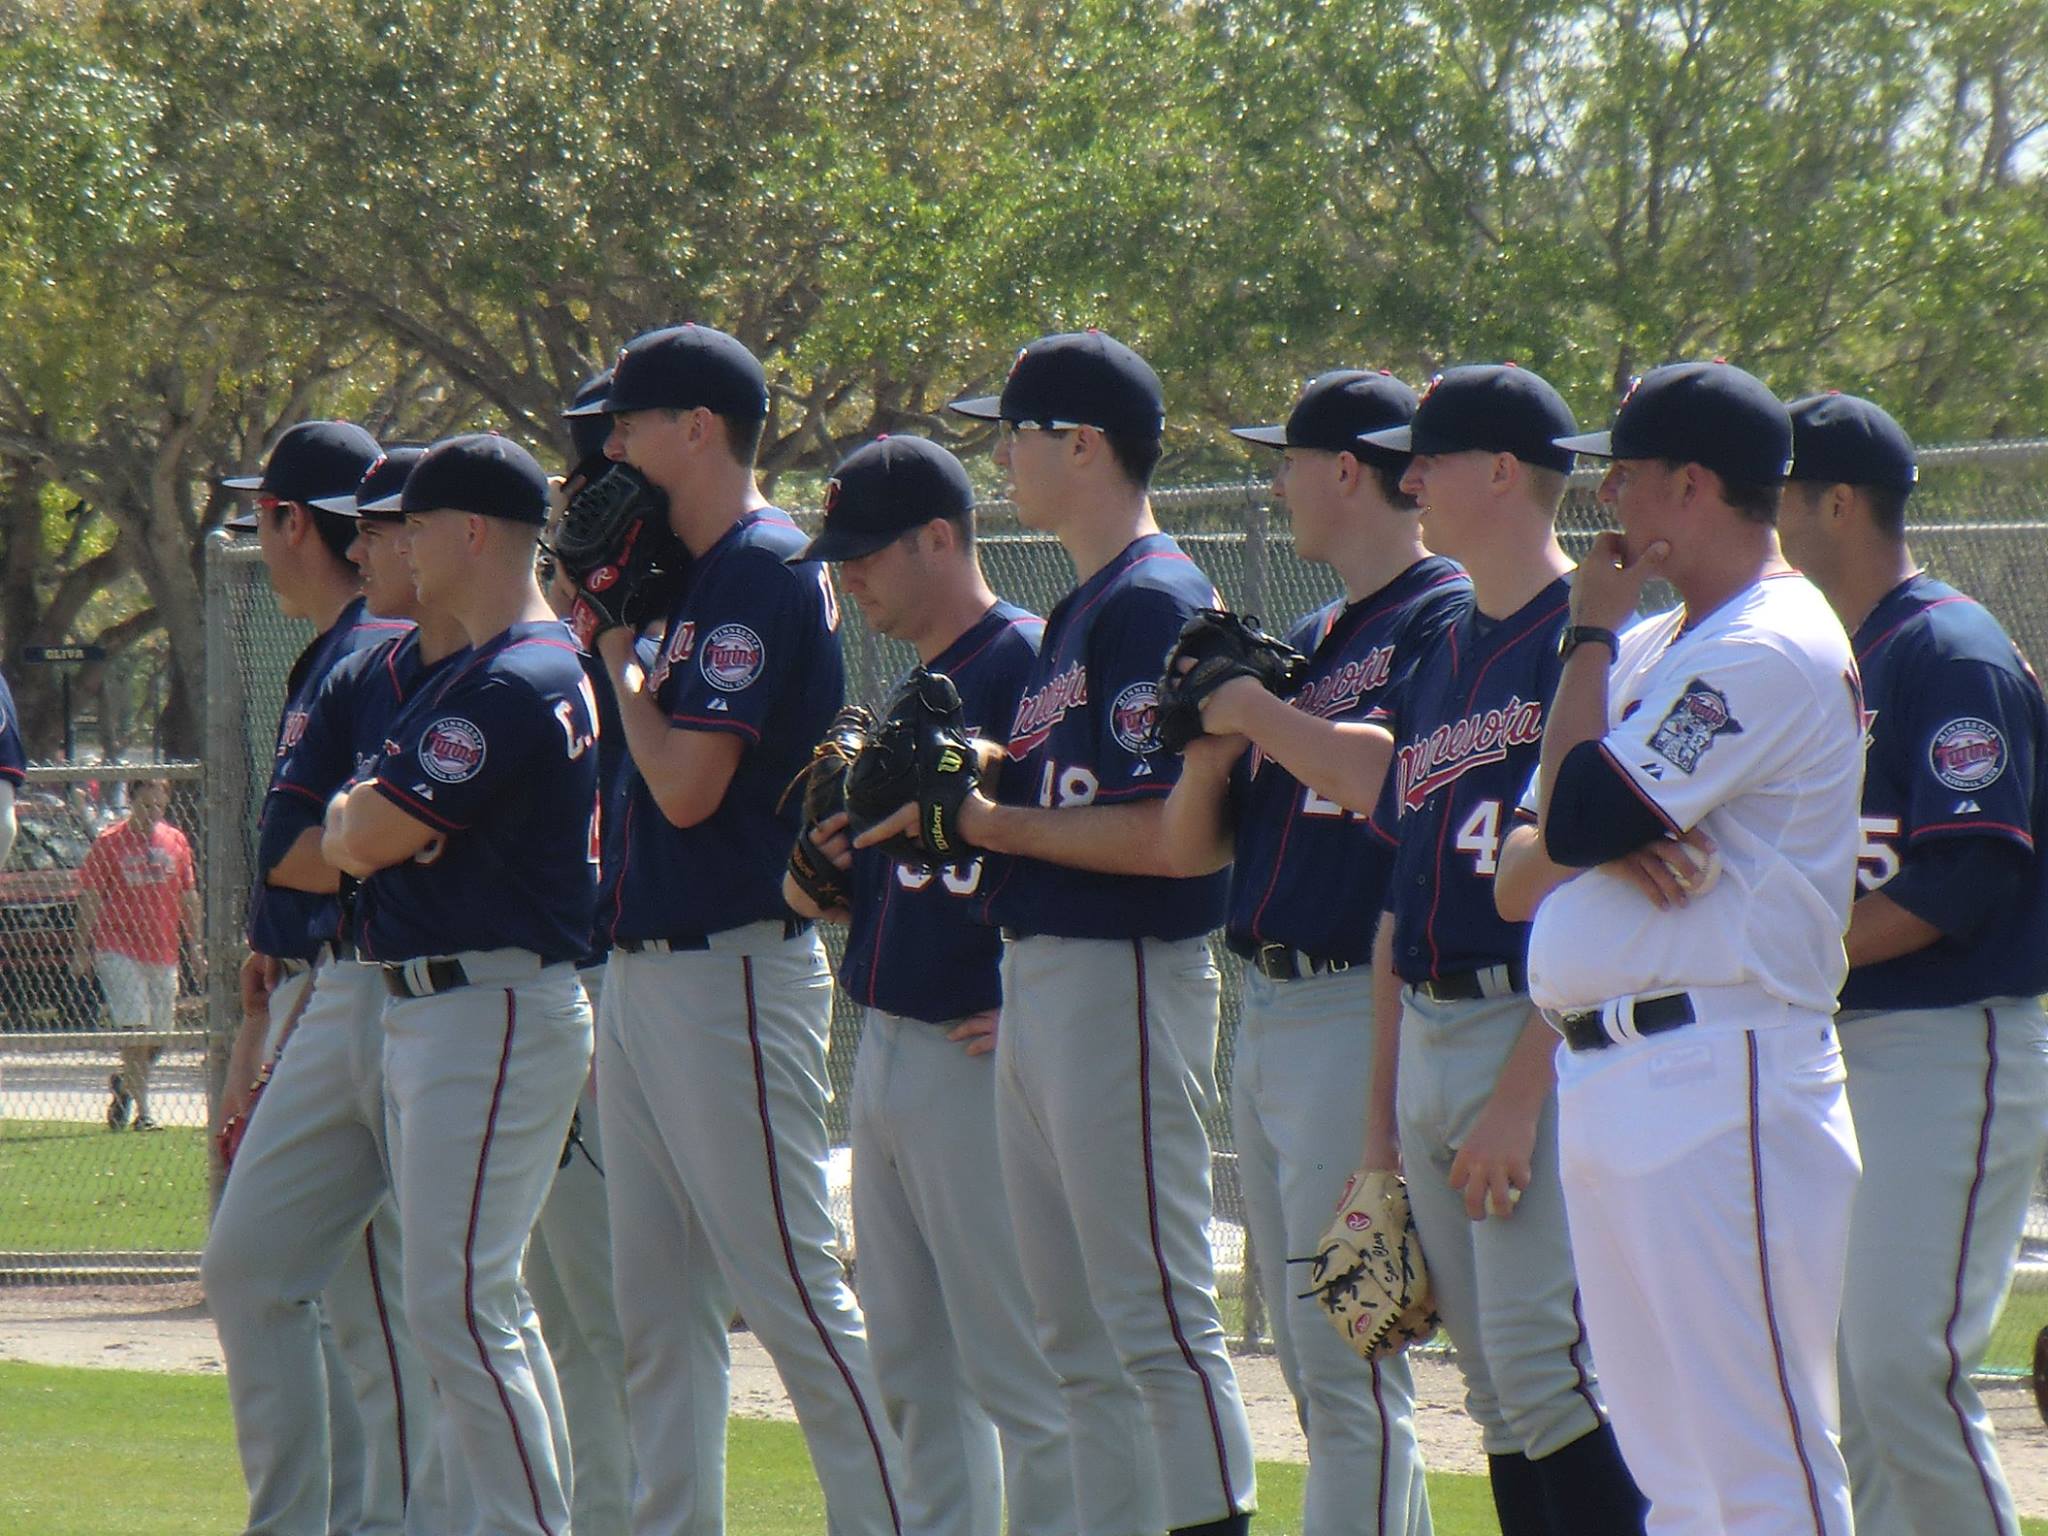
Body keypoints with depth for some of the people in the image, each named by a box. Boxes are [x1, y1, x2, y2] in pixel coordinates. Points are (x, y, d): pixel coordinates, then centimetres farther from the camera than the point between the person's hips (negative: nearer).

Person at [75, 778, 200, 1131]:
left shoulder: (176, 842, 9)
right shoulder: (109, 843, -3)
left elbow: (188, 898, 14)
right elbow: (89, 899, -1)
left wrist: (196, 947, 12)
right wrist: (82, 949, -5)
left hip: (163, 954, 5)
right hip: (118, 950, -5)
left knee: (158, 1037, 9)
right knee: (135, 1030, -14)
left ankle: (125, 1087, 34)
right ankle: (142, 1111, -13)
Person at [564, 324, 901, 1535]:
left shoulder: (765, 571, -13)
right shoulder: (699, 573, 16)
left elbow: (689, 784, -19)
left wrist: (620, 658, -8)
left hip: (734, 971, -10)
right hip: (648, 969, 10)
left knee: (794, 1290, -10)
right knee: (658, 1305, 10)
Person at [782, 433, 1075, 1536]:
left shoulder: (1031, 668, -12)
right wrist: (817, 860, 0)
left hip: (977, 1063, -10)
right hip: (883, 1059, 10)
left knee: (1022, 1370, -7)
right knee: (912, 1373, 13)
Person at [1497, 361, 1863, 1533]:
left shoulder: (1772, 650, -10)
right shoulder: (1659, 650, 20)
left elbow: (1578, 818, -17)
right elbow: (1518, 878, 14)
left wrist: (1592, 639, -3)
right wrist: (1612, 850, -9)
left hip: (1719, 1090, -10)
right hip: (1607, 1081, 10)